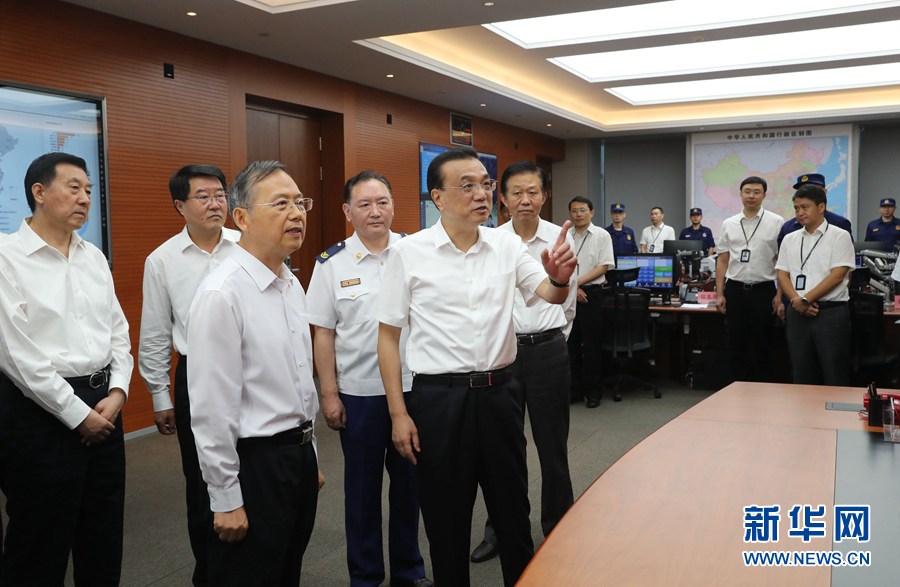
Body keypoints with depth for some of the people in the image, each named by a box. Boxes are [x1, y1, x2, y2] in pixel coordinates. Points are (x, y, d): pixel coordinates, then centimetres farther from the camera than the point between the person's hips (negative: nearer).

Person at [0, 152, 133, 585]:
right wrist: (78, 414, -12)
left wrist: (117, 392, -2)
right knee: (40, 552, 7)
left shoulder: (94, 258, 11)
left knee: (104, 540, 16)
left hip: (103, 407, 6)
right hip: (41, 410, -6)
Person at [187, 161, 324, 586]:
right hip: (254, 463, -8)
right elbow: (212, 408, -19)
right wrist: (225, 499, -15)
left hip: (299, 457, 8)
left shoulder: (292, 285, 9)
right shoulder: (221, 294, -19)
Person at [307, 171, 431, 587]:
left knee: (410, 480, 13)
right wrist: (329, 394, -3)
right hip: (359, 392, -1)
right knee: (362, 487, 10)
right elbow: (324, 334, 0)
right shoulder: (332, 264, -2)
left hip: (414, 385, 1)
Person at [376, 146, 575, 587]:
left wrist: (560, 278, -24)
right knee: (446, 520, 11)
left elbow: (550, 295, 1)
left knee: (513, 511, 16)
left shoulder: (506, 245, 4)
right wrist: (398, 414, -7)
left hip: (499, 393, 3)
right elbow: (388, 338, -3)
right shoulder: (409, 253, -6)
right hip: (439, 397, -3)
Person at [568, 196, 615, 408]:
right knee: (570, 343, 7)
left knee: (591, 344, 0)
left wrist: (578, 281, -12)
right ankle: (574, 390, 17)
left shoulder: (602, 235, 1)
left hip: (591, 293, -3)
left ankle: (593, 391, 10)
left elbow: (604, 266, -5)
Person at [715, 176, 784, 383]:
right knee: (737, 346, 8)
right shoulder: (729, 224, 8)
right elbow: (722, 260, 9)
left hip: (763, 290, -2)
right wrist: (719, 294, 4)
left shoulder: (776, 222, 0)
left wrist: (780, 294, -8)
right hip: (735, 290, 3)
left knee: (763, 347, 4)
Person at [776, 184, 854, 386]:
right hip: (798, 314, 5)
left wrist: (806, 299, -14)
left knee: (834, 377, -2)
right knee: (802, 376, 9)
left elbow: (837, 276, -10)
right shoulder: (790, 240, 14)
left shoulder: (839, 236, 0)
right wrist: (796, 301, -10)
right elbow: (782, 275, 7)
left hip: (831, 313, -4)